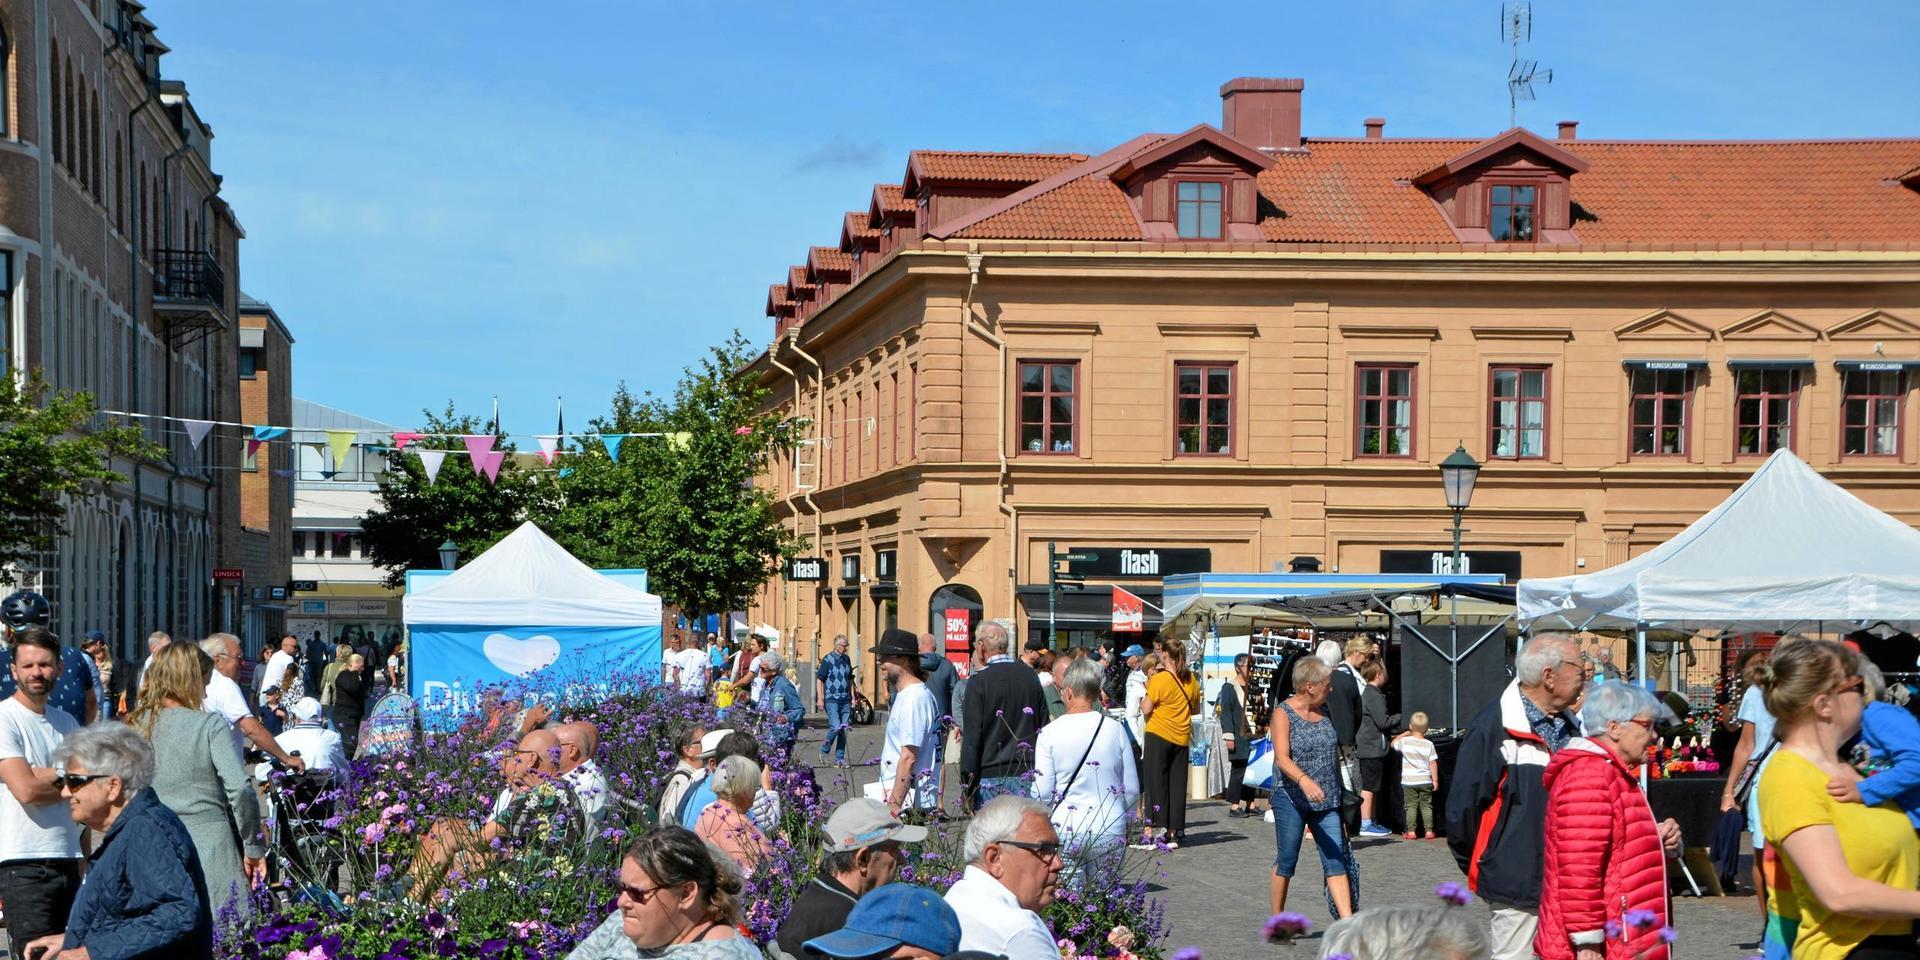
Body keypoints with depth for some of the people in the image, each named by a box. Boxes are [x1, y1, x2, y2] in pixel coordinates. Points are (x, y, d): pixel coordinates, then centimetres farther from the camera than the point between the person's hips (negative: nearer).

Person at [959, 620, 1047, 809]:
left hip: (991, 777, -5)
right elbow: (1044, 727, 14)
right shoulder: (1030, 676, 9)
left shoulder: (979, 681, -7)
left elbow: (972, 736, -9)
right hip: (1027, 774, 5)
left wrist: (967, 785, -4)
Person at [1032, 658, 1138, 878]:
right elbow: (1132, 791, 5)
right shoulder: (1116, 729, 0)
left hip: (1065, 829, -2)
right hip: (1110, 832, 2)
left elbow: (1042, 794, -5)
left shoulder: (1051, 732, -6)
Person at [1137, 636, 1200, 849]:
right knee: (1177, 785, 8)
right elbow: (1195, 709, 16)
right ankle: (1175, 832, 9)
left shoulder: (1160, 679, -13)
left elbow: (1146, 709, -12)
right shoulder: (1191, 681, 5)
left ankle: (1156, 828, -4)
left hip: (1158, 736, -5)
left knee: (1156, 783, 0)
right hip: (1181, 738, 5)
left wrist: (1147, 691, 4)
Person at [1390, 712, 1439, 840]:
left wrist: (1405, 733, 21)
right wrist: (1435, 780, 1)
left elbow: (1393, 744, 14)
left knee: (1411, 806, 4)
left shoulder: (1405, 741, -7)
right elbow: (1433, 764, -5)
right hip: (1425, 781, 1)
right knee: (1426, 806, 9)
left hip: (1409, 781, -1)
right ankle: (1429, 831, 7)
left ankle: (1411, 831, 1)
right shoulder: (1429, 744, -5)